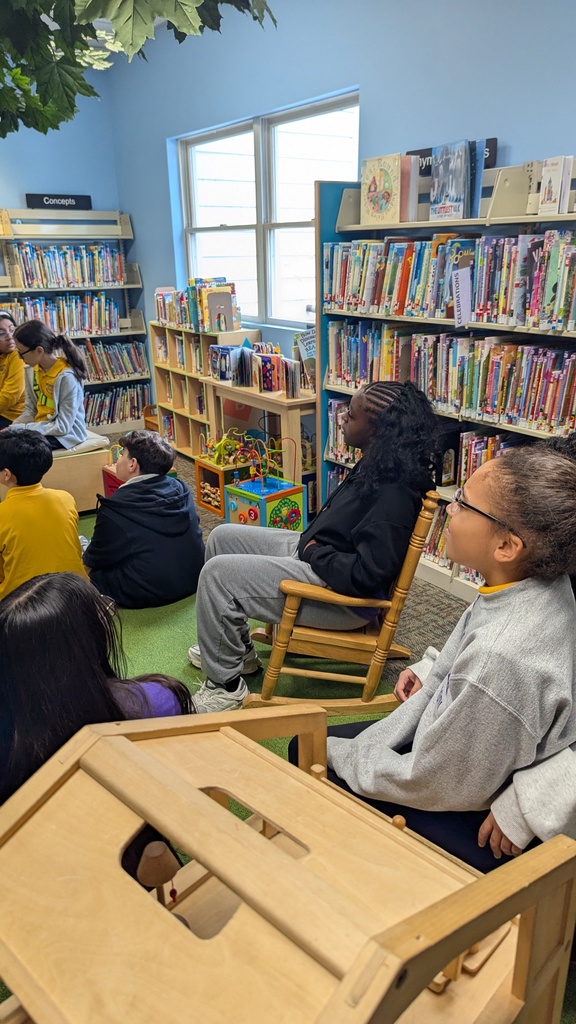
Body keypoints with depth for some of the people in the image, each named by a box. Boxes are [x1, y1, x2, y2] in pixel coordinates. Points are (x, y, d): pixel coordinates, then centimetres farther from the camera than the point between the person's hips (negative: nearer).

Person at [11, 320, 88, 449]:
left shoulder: (67, 377, -22)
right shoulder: (33, 371, 0)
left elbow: (63, 426, -21)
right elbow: (30, 410, 8)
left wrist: (22, 428, -21)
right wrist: (13, 428, -10)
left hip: (65, 433, -7)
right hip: (39, 428, 7)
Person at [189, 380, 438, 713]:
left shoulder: (395, 495, -29)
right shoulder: (380, 464, 1)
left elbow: (365, 575, -31)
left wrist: (314, 551, -16)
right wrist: (312, 542, 2)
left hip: (342, 596, -10)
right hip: (315, 551, 10)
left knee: (217, 573, -14)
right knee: (222, 537, 14)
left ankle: (227, 686, 5)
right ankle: (236, 649, 26)